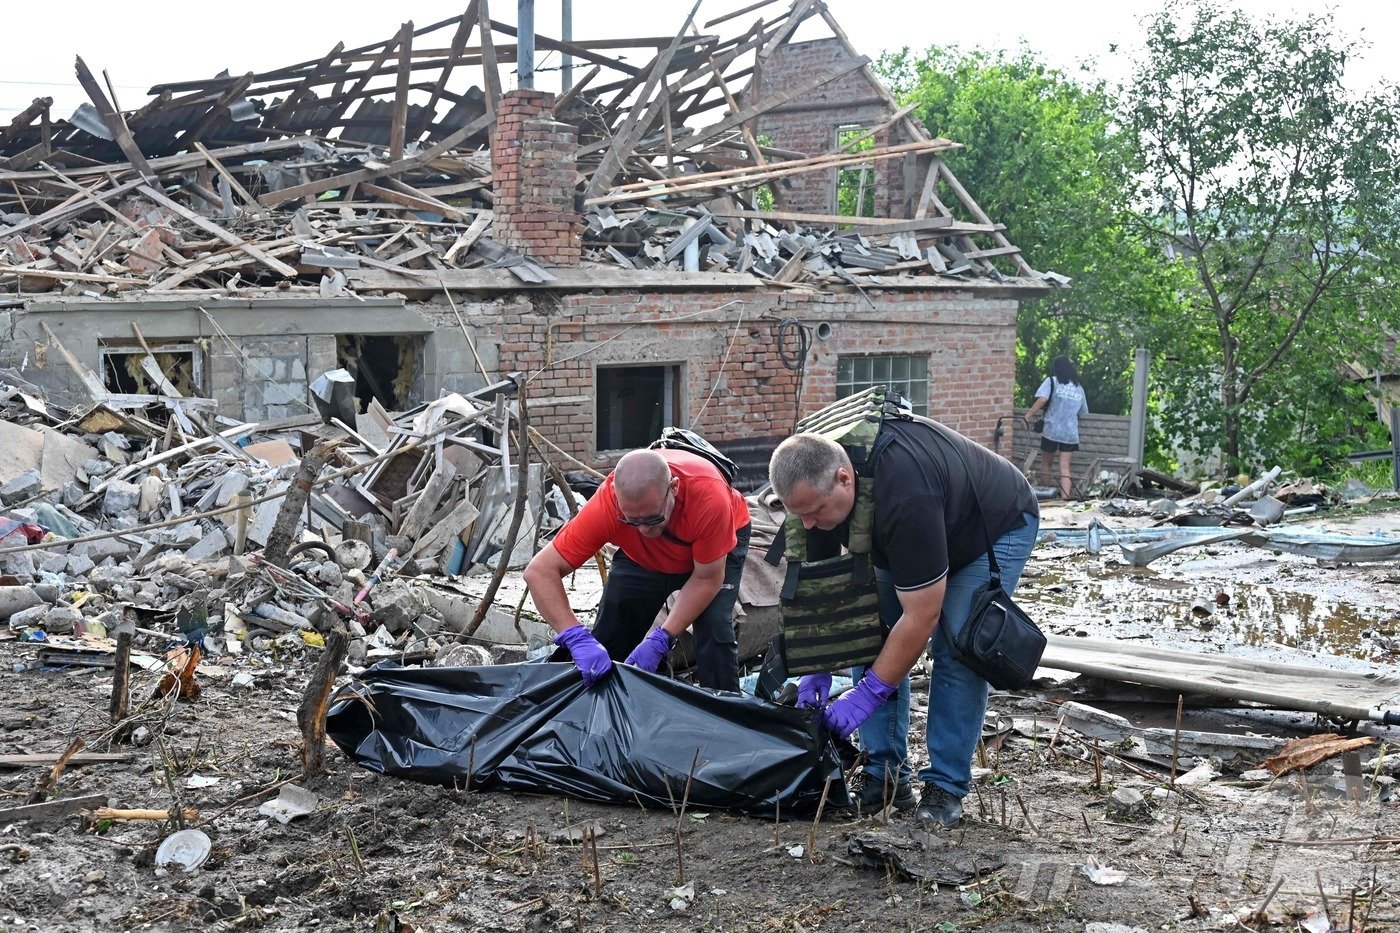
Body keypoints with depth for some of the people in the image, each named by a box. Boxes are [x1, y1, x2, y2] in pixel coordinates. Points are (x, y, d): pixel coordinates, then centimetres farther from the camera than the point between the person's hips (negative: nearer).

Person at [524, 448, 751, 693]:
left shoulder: (709, 495, -43)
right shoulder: (605, 506, -39)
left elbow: (707, 579, -29)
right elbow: (540, 571, -36)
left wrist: (660, 640, -36)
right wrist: (576, 637, -47)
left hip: (722, 542, -2)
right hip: (642, 557, 2)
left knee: (715, 626, -21)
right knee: (611, 636, -7)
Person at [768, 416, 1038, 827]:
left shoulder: (906, 498, -45)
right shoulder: (816, 478, -22)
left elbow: (922, 617, -38)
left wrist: (868, 693, -33)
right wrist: (818, 669, -14)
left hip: (999, 527, -7)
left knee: (958, 650, -20)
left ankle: (947, 786, -9)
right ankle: (887, 775, 1)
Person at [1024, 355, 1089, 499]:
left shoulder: (1052, 381, -1)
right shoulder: (1079, 388, 13)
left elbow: (1042, 399, -18)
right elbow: (1083, 412, 19)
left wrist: (1029, 415, -12)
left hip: (1051, 430, -3)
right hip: (1070, 433, 3)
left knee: (1045, 463, 15)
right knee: (1065, 467, 1)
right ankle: (1064, 497, -12)